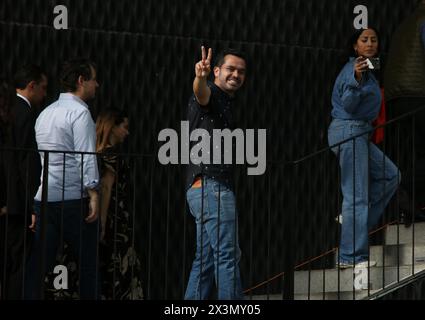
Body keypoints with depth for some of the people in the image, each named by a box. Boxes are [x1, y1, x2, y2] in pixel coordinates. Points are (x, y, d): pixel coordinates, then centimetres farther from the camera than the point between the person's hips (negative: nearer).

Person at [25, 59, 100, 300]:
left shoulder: (45, 113, 19)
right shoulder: (79, 111, -6)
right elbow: (86, 156, -14)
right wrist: (93, 194, -16)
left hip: (43, 198, 7)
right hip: (73, 198, -7)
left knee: (38, 265, 3)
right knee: (89, 263, 0)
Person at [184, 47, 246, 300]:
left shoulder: (226, 103, 25)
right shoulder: (211, 95, -5)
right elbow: (201, 92, -32)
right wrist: (200, 77, -51)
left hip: (204, 190, 10)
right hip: (211, 186, -10)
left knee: (206, 259, 9)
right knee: (228, 255, -14)